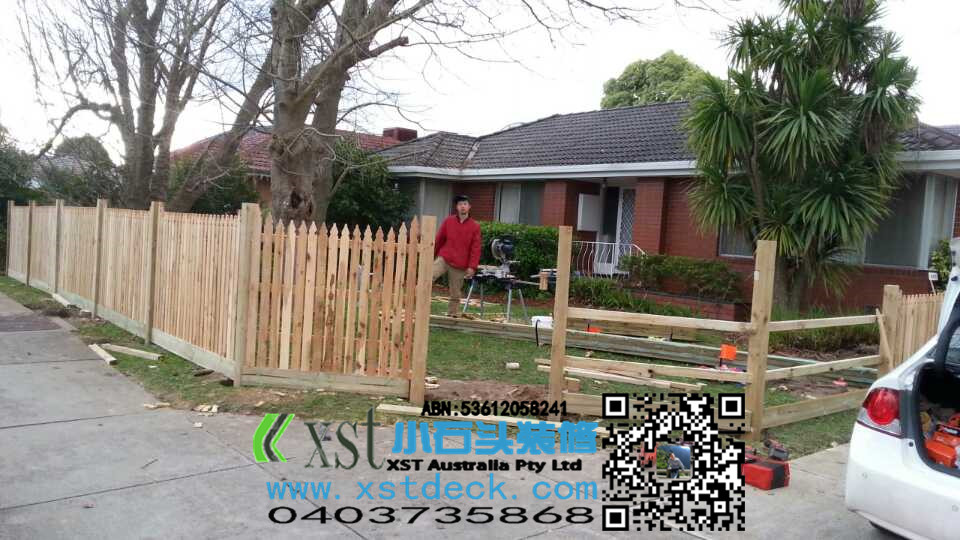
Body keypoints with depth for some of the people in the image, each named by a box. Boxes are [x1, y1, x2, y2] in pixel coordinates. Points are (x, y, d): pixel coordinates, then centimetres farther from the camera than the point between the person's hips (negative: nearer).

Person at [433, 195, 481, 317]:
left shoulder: (475, 226, 0)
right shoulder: (448, 221, 4)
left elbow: (475, 249, -2)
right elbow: (438, 240, 11)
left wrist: (472, 267, -10)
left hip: (460, 266, 0)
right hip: (443, 259, 0)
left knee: (455, 295, 8)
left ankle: (453, 315, 20)